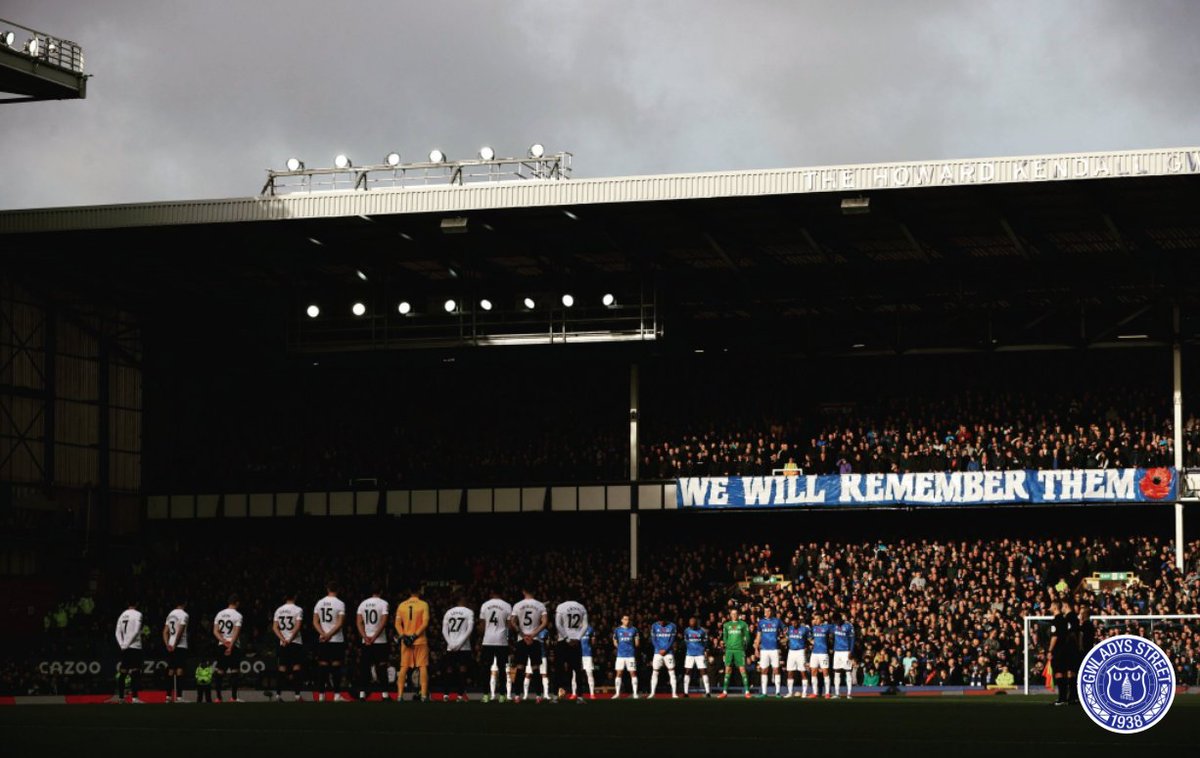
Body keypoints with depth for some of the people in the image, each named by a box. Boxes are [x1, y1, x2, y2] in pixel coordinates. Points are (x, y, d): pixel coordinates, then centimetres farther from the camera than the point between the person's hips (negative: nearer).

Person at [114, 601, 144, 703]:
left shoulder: (122, 615, 13)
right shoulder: (137, 614, -5)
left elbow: (118, 633, 9)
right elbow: (136, 631, -14)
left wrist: (122, 645, 5)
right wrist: (127, 644, -9)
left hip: (125, 648, 6)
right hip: (135, 647, -6)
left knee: (122, 673, 9)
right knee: (135, 673, -9)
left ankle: (121, 697, 10)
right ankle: (134, 698, -16)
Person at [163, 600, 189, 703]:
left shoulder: (170, 614, 15)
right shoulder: (184, 615, -8)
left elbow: (165, 632, 11)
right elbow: (180, 632, -15)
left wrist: (167, 645, 6)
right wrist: (175, 645, -11)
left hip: (171, 646, 7)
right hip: (180, 646, -7)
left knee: (171, 671, 10)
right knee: (179, 670, -8)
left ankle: (169, 696, 10)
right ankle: (178, 696, -13)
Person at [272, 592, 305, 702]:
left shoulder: (278, 610, 10)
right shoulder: (298, 609, -5)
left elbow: (275, 628, 3)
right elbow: (297, 627, -15)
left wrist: (284, 640, -4)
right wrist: (290, 639, -12)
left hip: (283, 643, 4)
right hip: (296, 643, -4)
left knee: (282, 669, 6)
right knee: (296, 668, -4)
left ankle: (279, 694, 3)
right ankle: (296, 695, -9)